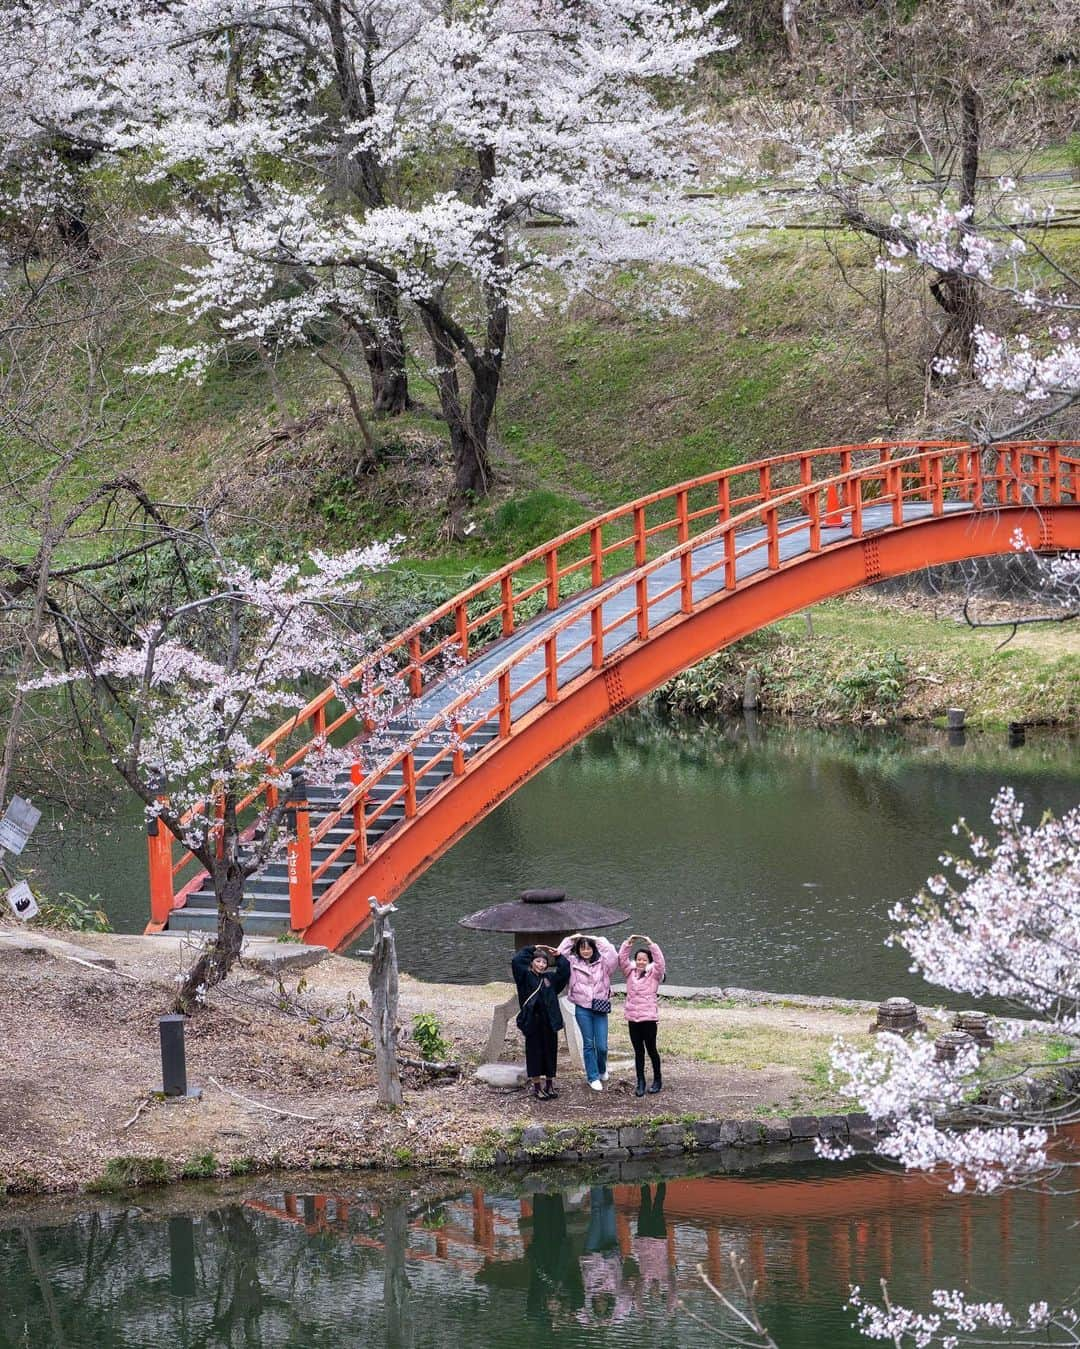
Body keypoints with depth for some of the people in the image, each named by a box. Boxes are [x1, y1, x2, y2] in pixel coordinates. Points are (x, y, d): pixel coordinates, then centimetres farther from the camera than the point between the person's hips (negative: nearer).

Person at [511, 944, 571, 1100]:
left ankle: (549, 1085, 20)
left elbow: (565, 969, 9)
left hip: (549, 1021, 3)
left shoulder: (550, 977, 11)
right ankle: (537, 1087, 11)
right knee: (534, 1052, 3)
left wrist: (558, 956, 4)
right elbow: (516, 961, -12)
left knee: (550, 1051, 8)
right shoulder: (525, 976, 1)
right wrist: (531, 949, -4)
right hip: (532, 1021, -3)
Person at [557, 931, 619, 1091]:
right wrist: (571, 939, -2)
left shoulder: (602, 963, 0)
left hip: (599, 1008, -1)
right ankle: (593, 1077, 15)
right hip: (582, 1008, 1)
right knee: (588, 1044, 5)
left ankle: (602, 1070, 30)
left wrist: (599, 940, -10)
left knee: (602, 1046, 0)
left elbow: (613, 955, -17)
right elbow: (560, 954, -4)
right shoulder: (573, 963, 4)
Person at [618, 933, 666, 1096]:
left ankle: (657, 1080, 20)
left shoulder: (654, 974, 0)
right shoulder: (630, 972, 9)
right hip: (632, 1018, 4)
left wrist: (652, 945, -22)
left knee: (651, 1050, 5)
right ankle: (640, 1083, 12)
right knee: (638, 1051, 8)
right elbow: (622, 960, 0)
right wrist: (627, 944, -11)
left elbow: (660, 962, -17)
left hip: (649, 1018, -4)